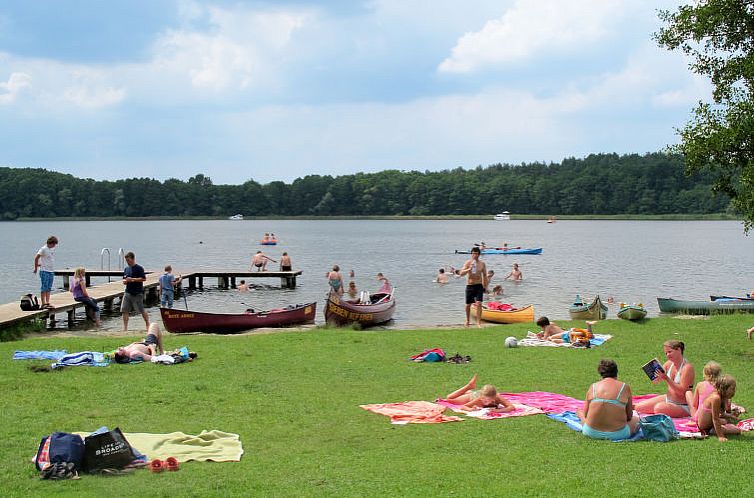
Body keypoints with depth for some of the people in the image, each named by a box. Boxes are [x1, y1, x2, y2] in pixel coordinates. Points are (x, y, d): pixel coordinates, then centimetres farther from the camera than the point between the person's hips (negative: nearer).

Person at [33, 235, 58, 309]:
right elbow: (36, 258, -13)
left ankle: (47, 303, 8)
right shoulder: (43, 249, -13)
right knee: (44, 288, -6)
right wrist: (36, 268, -6)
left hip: (51, 271, 7)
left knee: (49, 288, 6)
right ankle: (43, 303, -5)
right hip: (44, 271, -7)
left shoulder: (53, 248, 9)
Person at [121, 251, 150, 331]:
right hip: (128, 292, 6)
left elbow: (144, 279, -14)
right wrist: (125, 281, -3)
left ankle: (147, 324, 15)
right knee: (124, 310, -2)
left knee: (142, 310, 0)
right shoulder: (126, 269, 13)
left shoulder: (139, 268, -7)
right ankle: (125, 327, 3)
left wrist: (132, 279, -17)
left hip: (137, 293, -6)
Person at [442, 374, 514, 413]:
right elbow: (461, 407, -41)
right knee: (449, 398, 13)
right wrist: (470, 409, -62)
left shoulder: (497, 398, -46)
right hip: (474, 395, -2)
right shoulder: (479, 399, -46)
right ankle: (469, 386, 19)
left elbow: (512, 407, -54)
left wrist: (497, 410, -67)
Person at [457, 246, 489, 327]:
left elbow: (484, 275, 13)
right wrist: (469, 269, -31)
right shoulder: (468, 263, -4)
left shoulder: (482, 264, 3)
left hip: (479, 285, 0)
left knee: (479, 303, -14)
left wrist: (485, 286, 10)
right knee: (468, 305, 7)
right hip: (469, 286, 0)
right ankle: (468, 320, 30)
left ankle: (478, 322, -12)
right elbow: (461, 273, -14)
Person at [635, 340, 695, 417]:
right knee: (639, 407, -1)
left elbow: (681, 391, -25)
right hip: (668, 399, 7)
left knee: (658, 408, -33)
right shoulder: (669, 363, 2)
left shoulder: (687, 367, -19)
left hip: (683, 406, -7)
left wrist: (667, 379, -31)